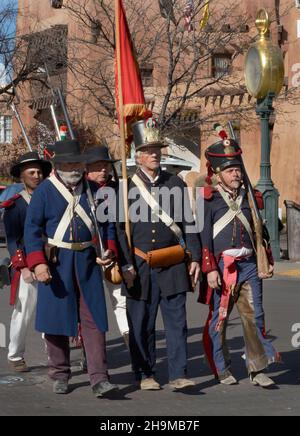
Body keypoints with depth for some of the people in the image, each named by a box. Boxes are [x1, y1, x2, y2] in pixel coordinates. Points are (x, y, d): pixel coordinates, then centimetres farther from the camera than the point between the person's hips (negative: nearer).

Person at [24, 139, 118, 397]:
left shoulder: (93, 191, 7)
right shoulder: (45, 191, -2)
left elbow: (107, 223, 16)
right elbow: (32, 229, -4)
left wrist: (109, 250, -1)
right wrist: (38, 263, -15)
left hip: (87, 261, 2)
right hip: (56, 262, -2)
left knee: (94, 319, -4)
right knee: (56, 318, 5)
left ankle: (99, 379, -3)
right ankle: (60, 375, 21)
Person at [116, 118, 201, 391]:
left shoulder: (176, 184, 9)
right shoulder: (126, 187, 1)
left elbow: (188, 223, 9)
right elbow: (119, 228, 0)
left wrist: (195, 258, 2)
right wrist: (126, 264, -7)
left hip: (173, 264, 2)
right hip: (140, 266, -2)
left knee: (177, 320, 0)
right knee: (142, 323, 5)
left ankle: (178, 374, 4)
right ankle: (145, 375, 18)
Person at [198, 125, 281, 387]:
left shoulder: (249, 198, 14)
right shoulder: (209, 200, -3)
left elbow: (259, 232, 21)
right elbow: (204, 237, -7)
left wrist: (268, 261, 19)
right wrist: (210, 269, -13)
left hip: (249, 265, 4)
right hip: (222, 266, -4)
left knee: (255, 316, 0)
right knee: (219, 319, 5)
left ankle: (258, 369, 6)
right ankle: (222, 369, 19)